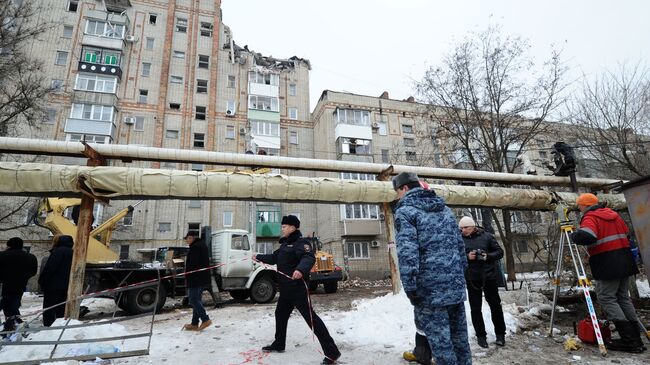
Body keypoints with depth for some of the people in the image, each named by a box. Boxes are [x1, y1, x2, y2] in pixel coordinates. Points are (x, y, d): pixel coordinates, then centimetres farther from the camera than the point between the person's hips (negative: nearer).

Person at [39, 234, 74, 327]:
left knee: (49, 309, 0)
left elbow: (49, 268, -19)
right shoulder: (71, 252, 13)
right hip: (65, 286, 8)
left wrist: (41, 280, -7)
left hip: (53, 285, -8)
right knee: (61, 309, 13)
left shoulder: (58, 251, -14)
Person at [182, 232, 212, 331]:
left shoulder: (195, 247, -15)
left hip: (195, 278, -10)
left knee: (194, 300, -5)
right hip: (203, 278, 10)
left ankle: (205, 319, -6)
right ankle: (195, 324, 19)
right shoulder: (202, 245, 17)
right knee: (197, 300, 13)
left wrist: (187, 276, -9)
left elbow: (192, 263, -22)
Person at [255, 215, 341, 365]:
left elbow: (309, 257, -33)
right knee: (280, 314, 22)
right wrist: (259, 257, 42)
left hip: (298, 287, -10)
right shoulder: (285, 244, 16)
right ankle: (279, 344, 43)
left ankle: (332, 352, -8)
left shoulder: (300, 242, -14)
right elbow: (274, 258, 32)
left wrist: (301, 269, -52)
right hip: (286, 288, 10)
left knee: (310, 317, -12)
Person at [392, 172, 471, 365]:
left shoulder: (405, 210, -9)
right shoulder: (445, 208, 15)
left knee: (440, 340, 3)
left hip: (430, 288, -7)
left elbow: (407, 252, -19)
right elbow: (460, 245, 18)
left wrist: (410, 287, -15)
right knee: (459, 337, 18)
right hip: (456, 284, 7)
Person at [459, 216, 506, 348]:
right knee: (475, 308, 6)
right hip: (472, 279, 1)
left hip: (489, 276, 0)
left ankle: (500, 334, 27)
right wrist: (467, 257, -18)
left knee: (495, 305, 11)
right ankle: (481, 335, 19)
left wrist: (488, 256, -16)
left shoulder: (487, 236, -2)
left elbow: (499, 252, 3)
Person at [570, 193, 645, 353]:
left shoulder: (590, 217, -11)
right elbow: (626, 234, 23)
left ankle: (629, 340, -6)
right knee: (623, 297, 15)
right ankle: (635, 338, 17)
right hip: (625, 262, 9)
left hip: (607, 265, -9)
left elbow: (587, 236, -29)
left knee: (607, 298, -3)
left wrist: (574, 235, -11)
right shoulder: (613, 214, 16)